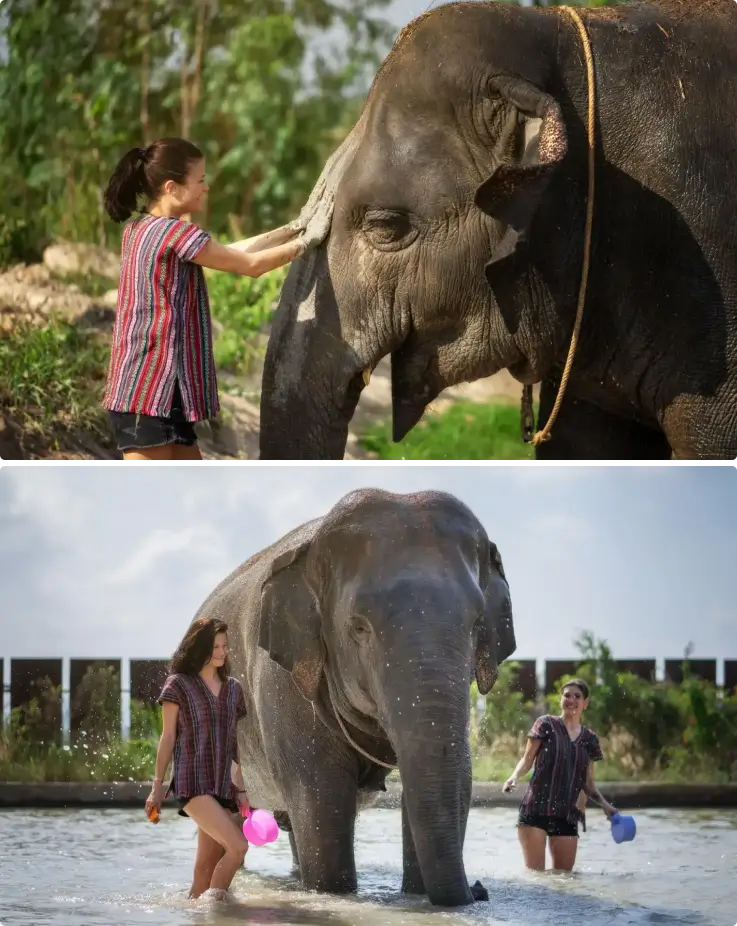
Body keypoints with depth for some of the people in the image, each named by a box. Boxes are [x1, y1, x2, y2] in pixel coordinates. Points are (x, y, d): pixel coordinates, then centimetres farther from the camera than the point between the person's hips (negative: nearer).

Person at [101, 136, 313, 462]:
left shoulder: (141, 230, 14)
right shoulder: (175, 233, -15)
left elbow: (230, 253, 19)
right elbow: (250, 265, -7)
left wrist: (291, 230, 19)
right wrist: (306, 243, 7)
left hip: (160, 390, 10)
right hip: (151, 390, -10)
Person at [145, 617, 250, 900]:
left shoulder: (232, 689, 16)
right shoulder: (178, 685, 1)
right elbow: (168, 738, 2)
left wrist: (241, 790, 14)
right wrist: (157, 786, 0)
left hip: (222, 786, 6)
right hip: (192, 783, -6)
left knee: (207, 867, 2)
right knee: (237, 846, -21)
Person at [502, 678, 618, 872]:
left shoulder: (589, 739, 13)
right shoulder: (546, 725, 4)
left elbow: (587, 783, 17)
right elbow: (528, 759, 2)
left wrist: (604, 805, 2)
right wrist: (515, 776, -18)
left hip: (567, 814, 4)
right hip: (536, 810, -4)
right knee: (535, 872, -13)